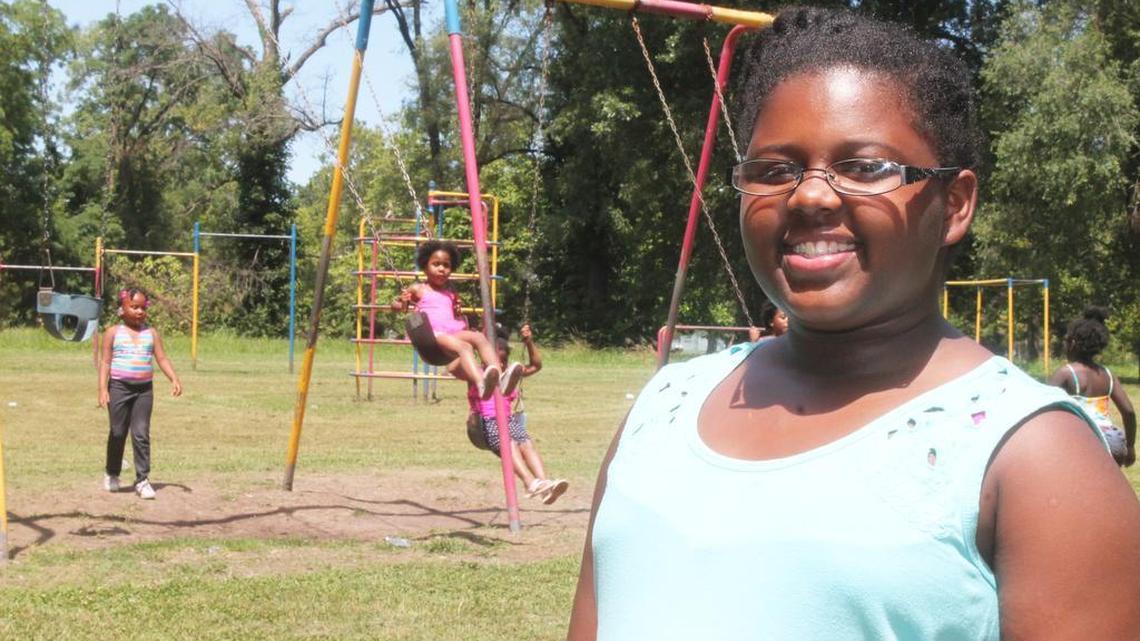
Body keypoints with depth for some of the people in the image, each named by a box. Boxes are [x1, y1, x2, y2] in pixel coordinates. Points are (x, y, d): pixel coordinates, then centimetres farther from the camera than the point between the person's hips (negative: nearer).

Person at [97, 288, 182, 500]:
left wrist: (174, 379, -9)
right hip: (119, 387, -2)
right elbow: (105, 361, -2)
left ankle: (142, 479, -1)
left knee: (141, 434, -2)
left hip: (144, 389, 2)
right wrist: (102, 389, -10)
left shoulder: (151, 333, 8)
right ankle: (111, 474, 25)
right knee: (118, 433, 7)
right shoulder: (113, 333, 1)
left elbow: (162, 359, 6)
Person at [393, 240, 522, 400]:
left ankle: (500, 376, -48)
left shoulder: (451, 292, 29)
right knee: (464, 346, -36)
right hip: (433, 335, -5)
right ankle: (481, 382, -64)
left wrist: (459, 313, 12)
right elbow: (394, 304, 23)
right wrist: (403, 304, -1)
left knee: (479, 337, -27)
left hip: (455, 333, 5)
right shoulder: (418, 290, 17)